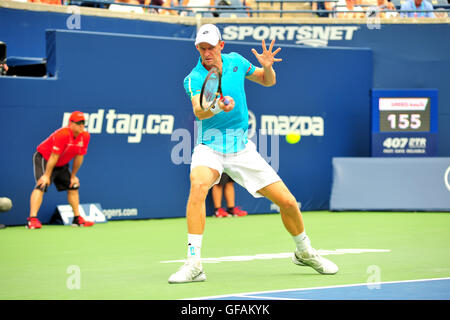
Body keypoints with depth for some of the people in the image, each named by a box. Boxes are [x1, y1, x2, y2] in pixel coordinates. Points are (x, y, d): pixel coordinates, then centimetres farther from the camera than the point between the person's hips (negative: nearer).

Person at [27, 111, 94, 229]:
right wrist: (47, 175, -28)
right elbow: (54, 157, -30)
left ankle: (77, 218, 22)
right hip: (44, 159, -8)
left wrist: (73, 175, 4)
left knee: (73, 186, 11)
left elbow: (79, 157, -1)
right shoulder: (62, 134, -31)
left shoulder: (85, 136, -10)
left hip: (62, 164, 8)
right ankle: (32, 219, -35)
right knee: (41, 185, -25)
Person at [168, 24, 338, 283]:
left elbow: (268, 81, 17)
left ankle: (305, 253, 29)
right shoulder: (194, 78, -9)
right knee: (198, 184, -36)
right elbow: (199, 112, -27)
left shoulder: (236, 61, 3)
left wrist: (267, 66, -6)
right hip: (210, 147, -3)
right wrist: (218, 108, -49)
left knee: (287, 201, -1)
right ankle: (193, 265, -34)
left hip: (242, 148, 3)